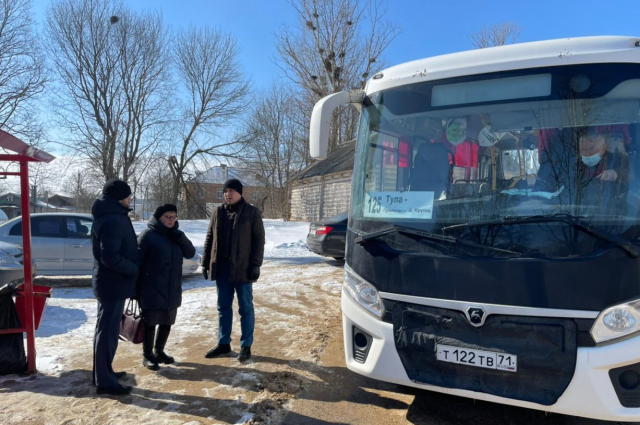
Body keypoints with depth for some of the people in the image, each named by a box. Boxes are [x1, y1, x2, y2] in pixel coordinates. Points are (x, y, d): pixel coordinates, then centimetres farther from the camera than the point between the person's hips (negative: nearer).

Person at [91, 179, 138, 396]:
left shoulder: (109, 216, 12)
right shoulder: (113, 220, -22)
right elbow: (110, 257, -28)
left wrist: (131, 268, 12)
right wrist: (134, 270, -16)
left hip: (108, 281, 11)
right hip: (113, 283, -11)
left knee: (106, 329, 18)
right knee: (108, 331, -2)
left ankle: (103, 372, 31)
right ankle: (104, 380, 8)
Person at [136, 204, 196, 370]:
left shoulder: (176, 235, 10)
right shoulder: (147, 235, -10)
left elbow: (190, 253, 3)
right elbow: (137, 260, -11)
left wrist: (179, 237, -13)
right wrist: (135, 287, -13)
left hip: (172, 290, 6)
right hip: (152, 290, -6)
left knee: (167, 322, 14)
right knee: (150, 322, 3)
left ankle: (159, 351, 32)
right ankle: (147, 355, 20)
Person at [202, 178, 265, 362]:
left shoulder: (252, 212, -5)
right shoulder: (218, 212, 8)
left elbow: (259, 240, -6)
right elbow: (209, 239, 13)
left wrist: (256, 265, -12)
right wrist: (205, 262, 9)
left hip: (242, 268, -4)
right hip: (221, 267, 5)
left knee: (245, 308, 5)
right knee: (223, 307, 13)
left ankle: (246, 346, 16)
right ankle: (223, 343, 26)